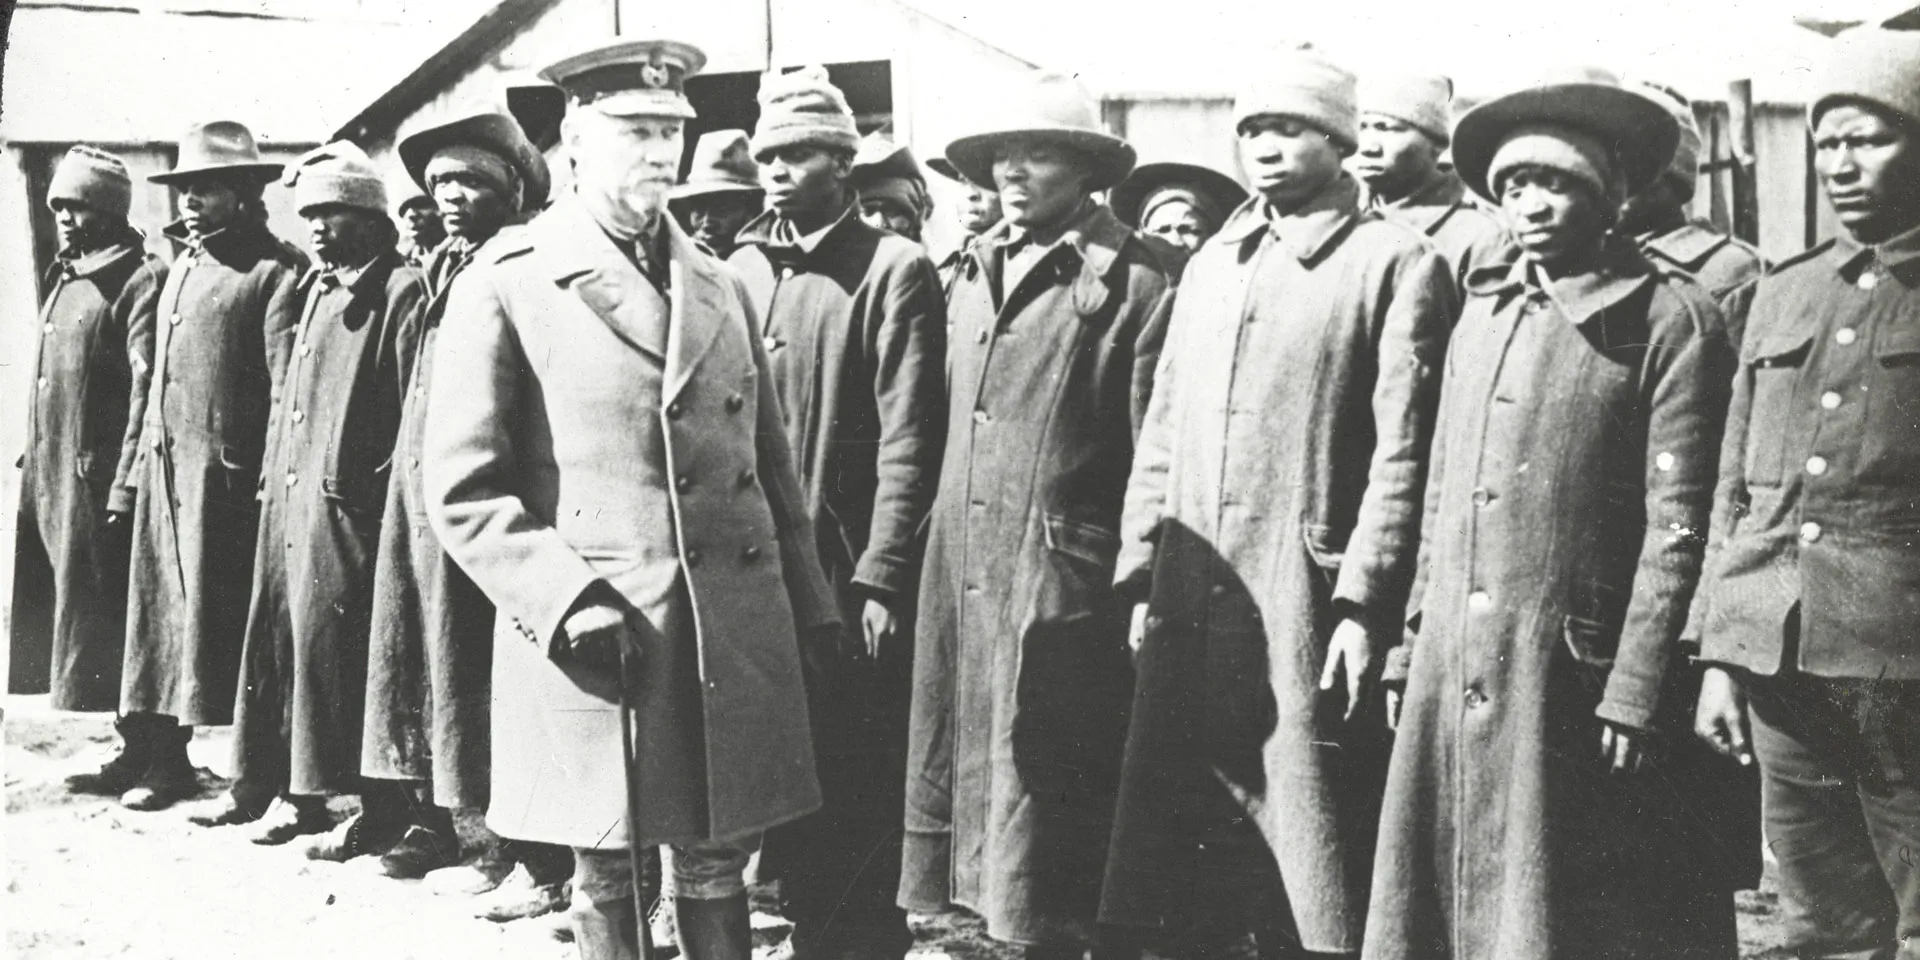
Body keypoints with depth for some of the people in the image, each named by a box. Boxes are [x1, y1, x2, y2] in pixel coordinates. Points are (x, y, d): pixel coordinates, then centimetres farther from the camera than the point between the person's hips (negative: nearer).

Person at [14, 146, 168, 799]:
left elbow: (147, 388, -16)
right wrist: (35, 466, 15)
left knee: (114, 620, -5)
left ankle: (153, 754, 4)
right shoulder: (64, 281, 17)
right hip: (54, 479, 9)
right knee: (78, 618, 11)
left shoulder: (140, 281, -10)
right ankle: (140, 750, 19)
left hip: (100, 482, -9)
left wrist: (126, 483, -21)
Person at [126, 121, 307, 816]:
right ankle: (169, 764, 23)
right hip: (165, 466, 8)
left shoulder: (275, 271, -7)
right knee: (161, 611, 12)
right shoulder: (182, 265, 18)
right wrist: (138, 453, 15)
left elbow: (287, 386, -14)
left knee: (227, 621, -4)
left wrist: (275, 475, -20)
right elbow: (153, 371, 20)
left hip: (227, 471, -8)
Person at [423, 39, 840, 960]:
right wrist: (566, 603, -16)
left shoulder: (721, 287, 13)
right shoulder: (506, 285, -2)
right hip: (589, 639, -4)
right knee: (603, 873, 8)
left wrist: (811, 604, 11)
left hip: (735, 634, 4)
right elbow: (462, 488, -6)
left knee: (716, 867, 11)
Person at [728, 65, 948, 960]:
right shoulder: (741, 270, 11)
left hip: (852, 574, -5)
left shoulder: (895, 269, -6)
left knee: (860, 781, 4)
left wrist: (882, 577, -16)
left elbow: (908, 440, -11)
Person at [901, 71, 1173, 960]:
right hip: (961, 580, 7)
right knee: (972, 781, 11)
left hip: (1064, 588, -7)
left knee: (1056, 808, -1)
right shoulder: (973, 277, 15)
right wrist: (914, 568, 14)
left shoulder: (1132, 286, -6)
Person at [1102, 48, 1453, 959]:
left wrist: (1361, 604, -14)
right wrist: (1143, 576, 10)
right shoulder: (1209, 264, 17)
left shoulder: (1395, 262, -1)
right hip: (1189, 613, 6)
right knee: (1180, 881, 10)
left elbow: (1400, 452, -8)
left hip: (1307, 612, -5)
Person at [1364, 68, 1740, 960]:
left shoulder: (1668, 317, -5)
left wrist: (1635, 693, -13)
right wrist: (1418, 630, 12)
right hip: (1451, 673, 6)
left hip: (1571, 675, -6)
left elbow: (1675, 525, -10)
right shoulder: (1482, 312, 14)